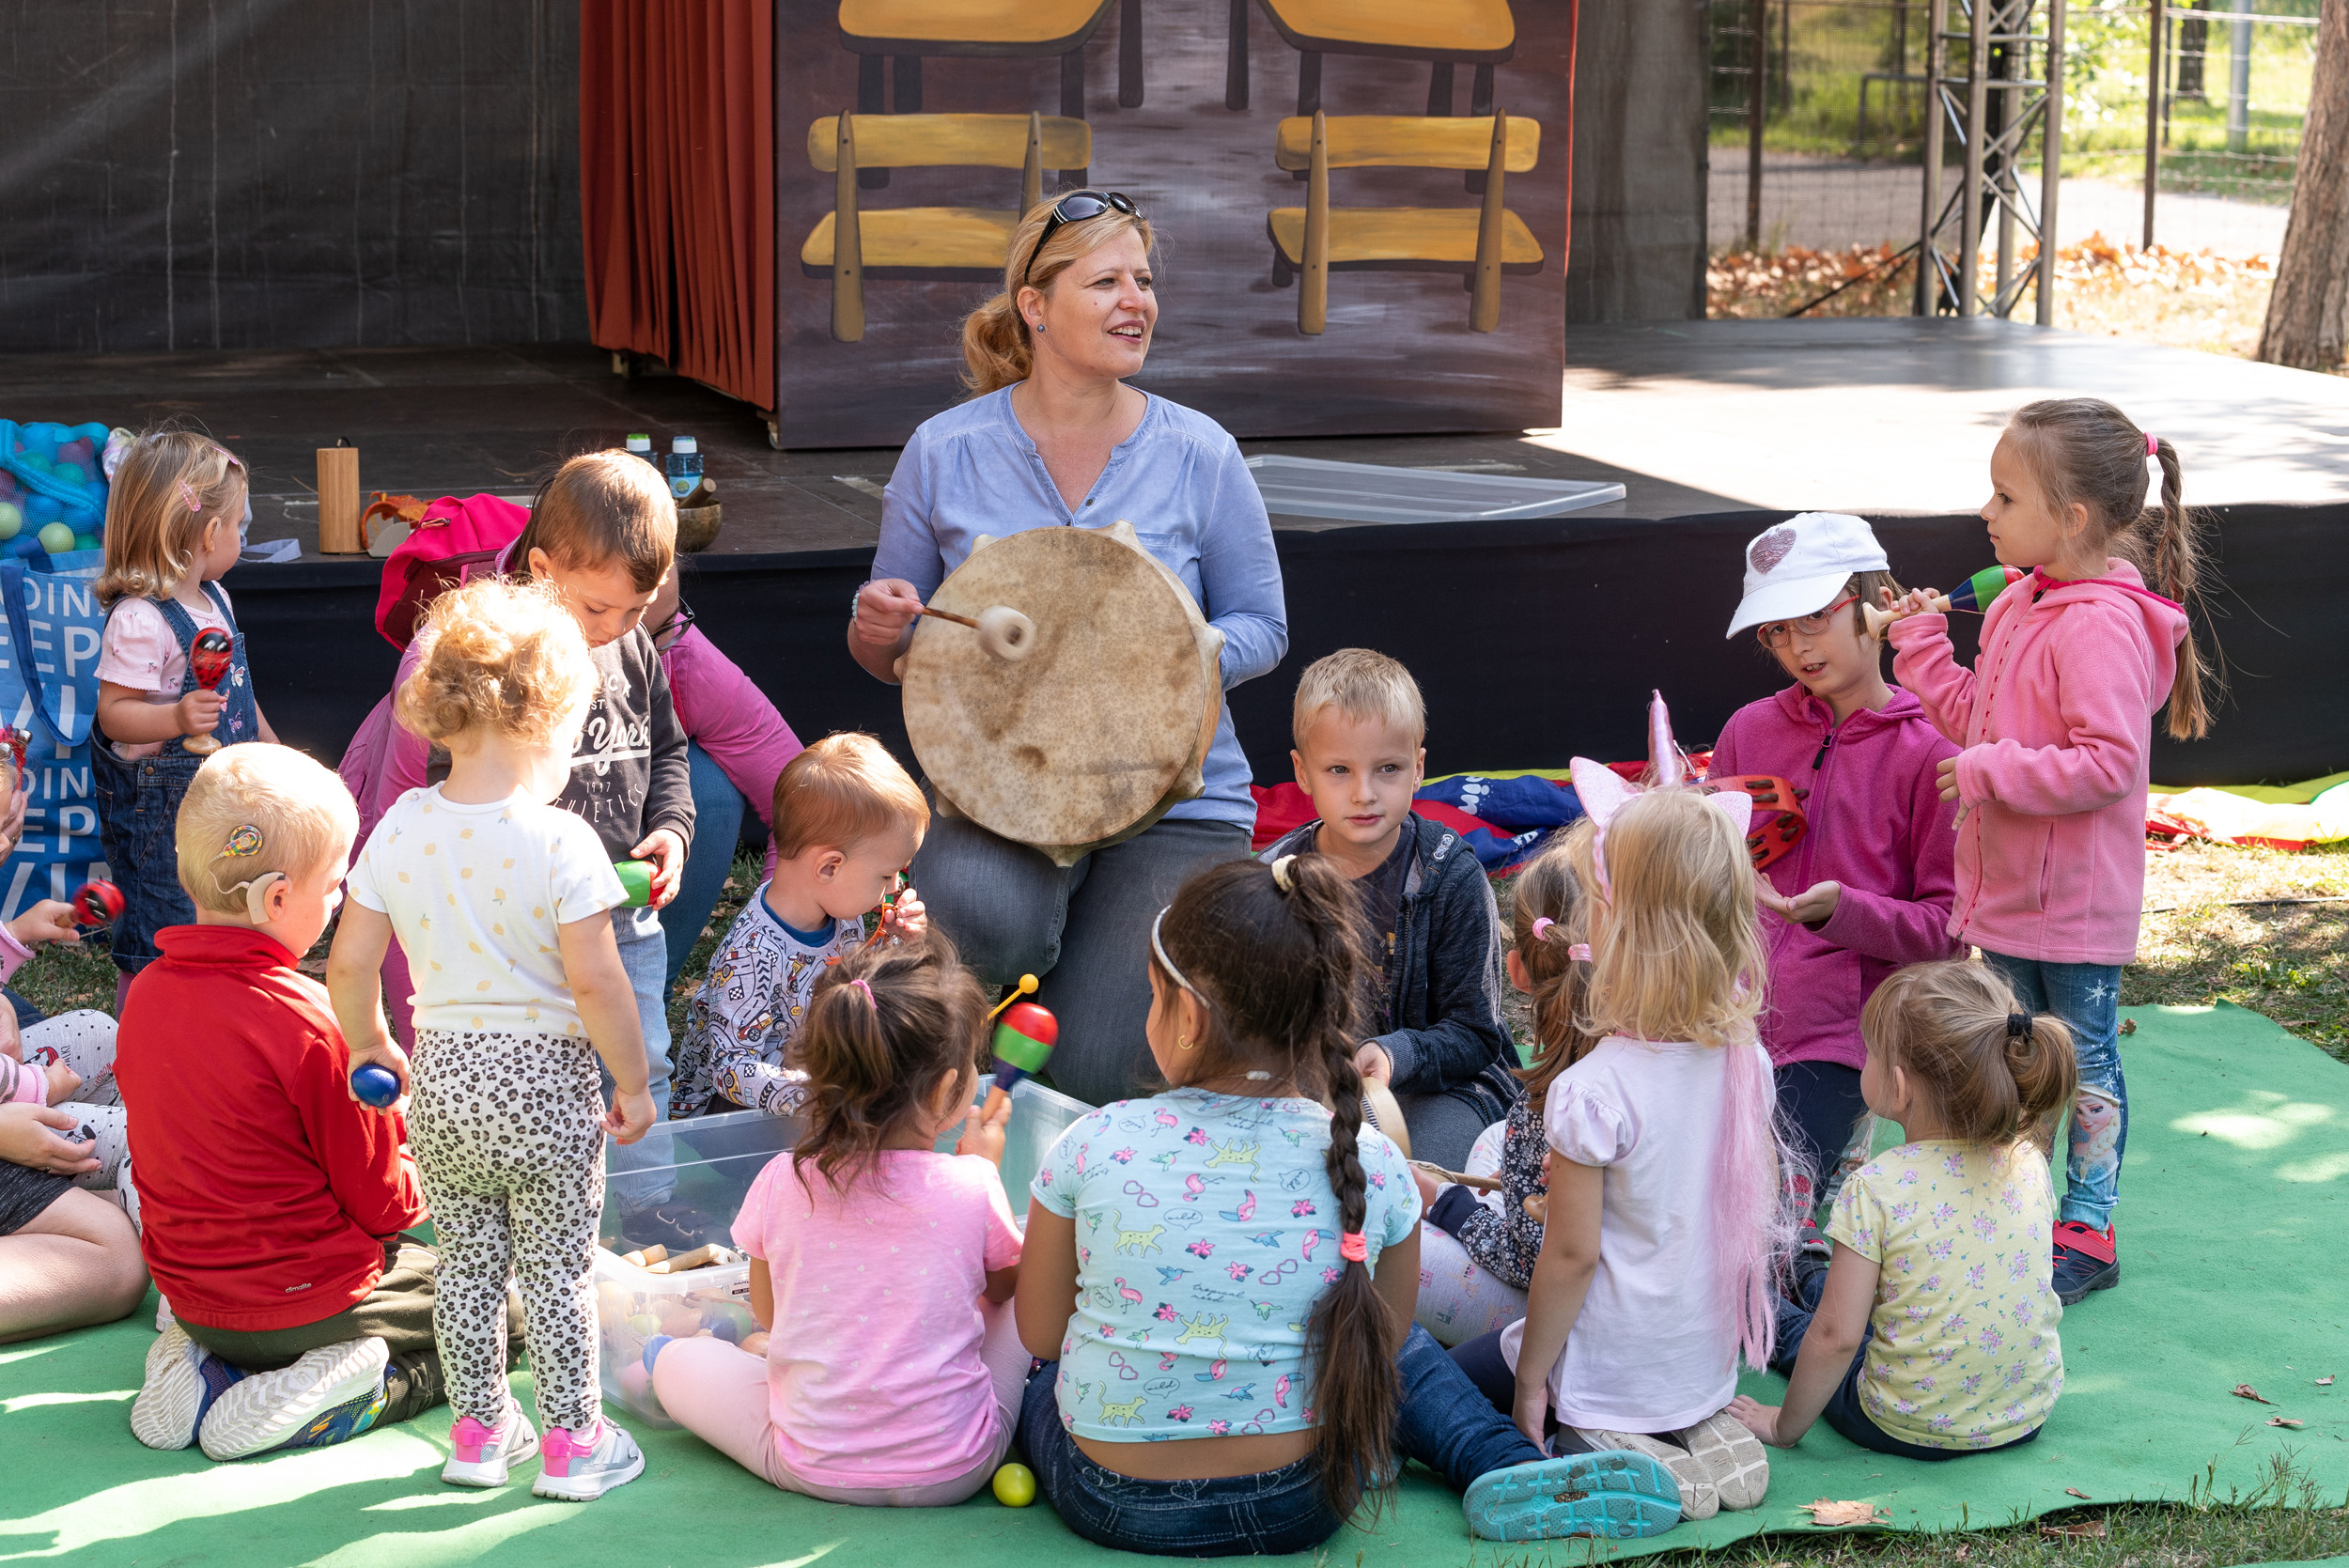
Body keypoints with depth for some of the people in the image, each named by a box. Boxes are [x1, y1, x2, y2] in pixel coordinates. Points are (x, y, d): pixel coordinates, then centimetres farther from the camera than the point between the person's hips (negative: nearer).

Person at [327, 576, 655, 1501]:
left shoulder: (400, 829, -3)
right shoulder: (560, 841, -18)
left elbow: (349, 962, 0)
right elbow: (594, 983, -19)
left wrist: (369, 1044, 17)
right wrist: (633, 1083, -7)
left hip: (443, 1080, 4)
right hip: (545, 1085, -4)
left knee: (468, 1263, 17)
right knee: (558, 1272, 8)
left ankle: (478, 1431, 28)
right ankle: (570, 1442, 17)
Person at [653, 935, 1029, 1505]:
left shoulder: (780, 1183, -11)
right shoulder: (971, 1187, -16)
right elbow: (1004, 1284, 7)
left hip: (812, 1468, 1)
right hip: (954, 1469, -1)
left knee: (674, 1359, 20)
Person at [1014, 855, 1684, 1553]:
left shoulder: (1094, 1147, -18)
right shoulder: (1373, 1166, -14)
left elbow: (1039, 1333, -5)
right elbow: (1384, 1343, 1)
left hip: (1109, 1502, -1)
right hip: (1304, 1506, 1)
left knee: (1042, 1369, 34)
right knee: (1393, 1343, 33)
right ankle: (1513, 1470, 10)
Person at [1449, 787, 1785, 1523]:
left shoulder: (1594, 1091, -25)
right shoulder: (1748, 1062, -6)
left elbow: (1571, 1254, -19)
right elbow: (1759, 1208, 6)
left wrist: (1529, 1381, -7)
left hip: (1613, 1374, -7)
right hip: (1710, 1363, 7)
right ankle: (1701, 1438, 8)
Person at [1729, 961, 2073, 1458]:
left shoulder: (1876, 1188, -23)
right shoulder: (2030, 1163, -7)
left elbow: (1836, 1337, -19)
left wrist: (1785, 1426, -4)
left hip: (1908, 1429, -5)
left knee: (1803, 1327, 25)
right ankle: (1810, 1282, 61)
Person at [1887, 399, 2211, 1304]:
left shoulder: (2103, 626, -24)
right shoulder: (2021, 607, 7)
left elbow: (2109, 761, -29)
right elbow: (1979, 718, 15)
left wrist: (1988, 772, -25)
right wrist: (1920, 648, 6)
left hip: (2076, 898, -9)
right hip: (2010, 886, 9)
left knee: (2085, 1061, 6)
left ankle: (2087, 1232, 18)